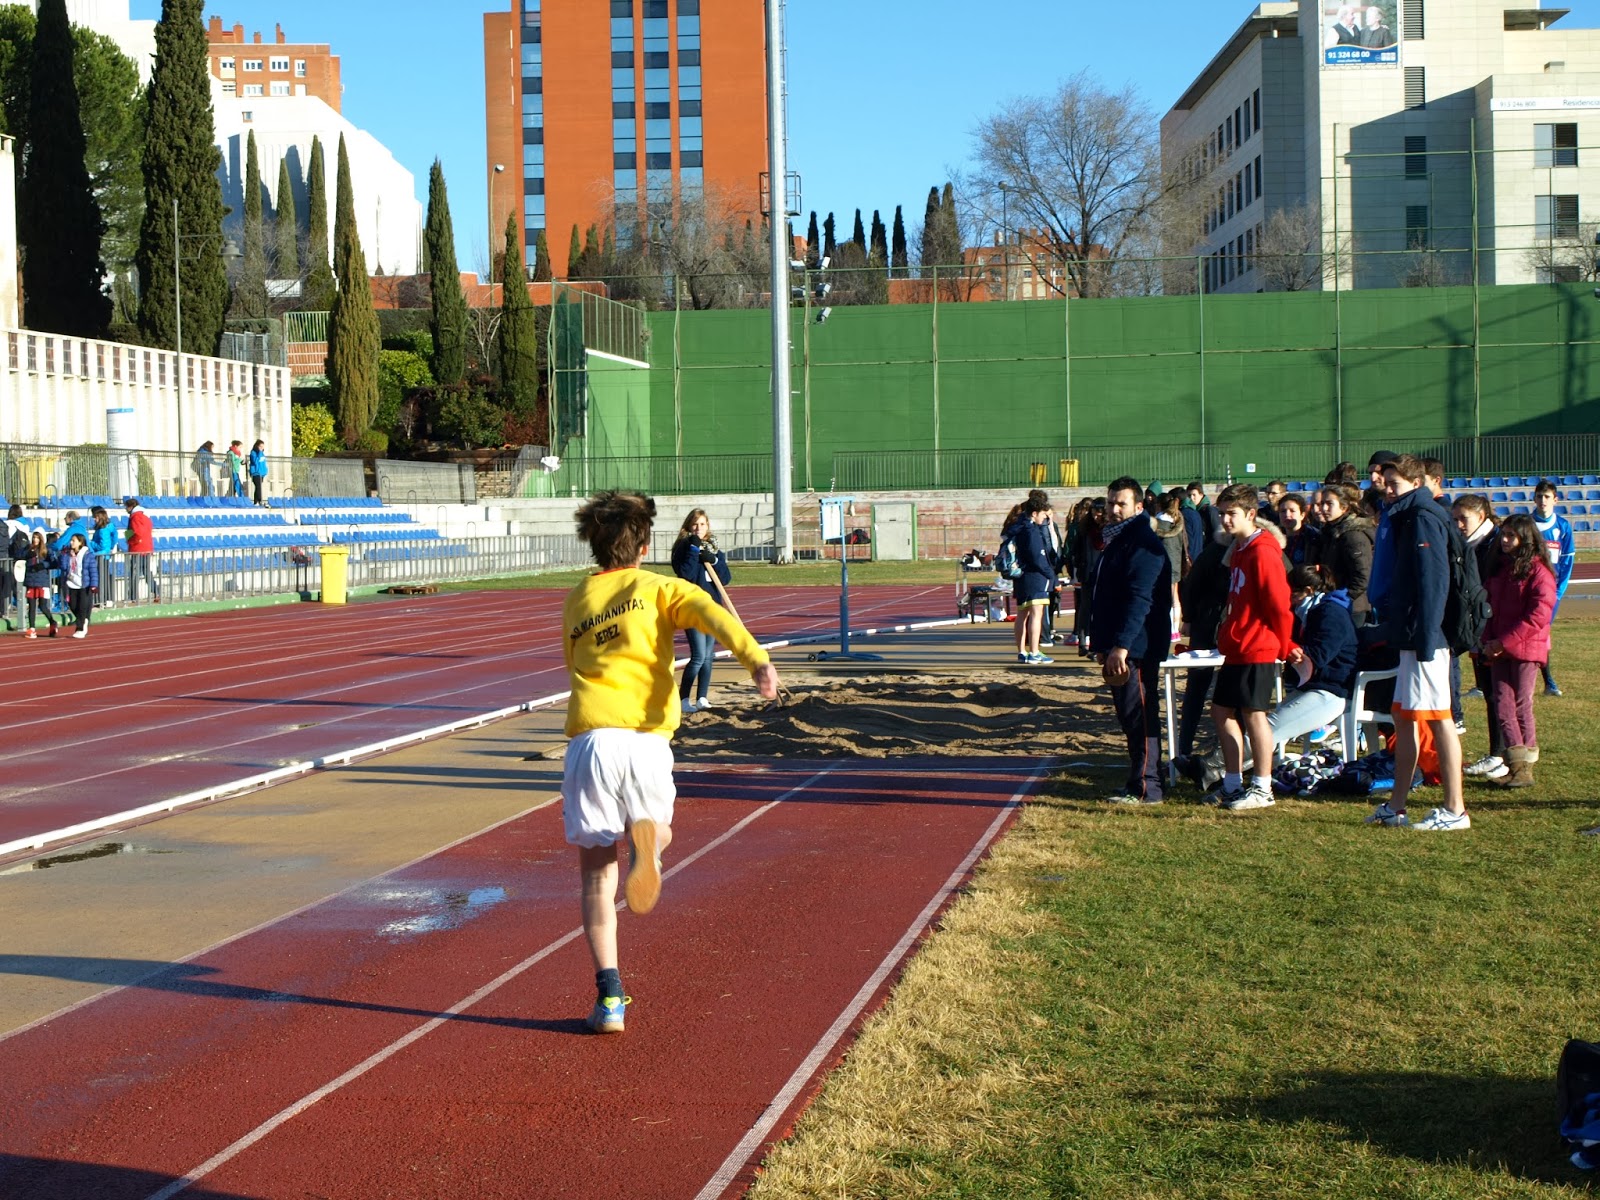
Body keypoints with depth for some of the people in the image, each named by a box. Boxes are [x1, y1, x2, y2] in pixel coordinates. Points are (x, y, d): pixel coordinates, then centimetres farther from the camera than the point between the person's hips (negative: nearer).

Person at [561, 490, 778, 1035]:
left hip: (590, 739, 1)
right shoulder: (659, 587, 13)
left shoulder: (576, 601, 21)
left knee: (597, 871, 8)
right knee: (655, 830, 20)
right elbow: (715, 616, -7)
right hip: (647, 743, -1)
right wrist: (757, 659, -22)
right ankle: (647, 837, -20)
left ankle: (609, 996, 0)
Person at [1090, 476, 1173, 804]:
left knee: (1139, 716, -7)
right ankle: (1140, 781, 21)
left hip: (1137, 650, -10)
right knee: (1129, 716, 14)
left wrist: (1121, 645, -28)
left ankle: (1146, 789, -4)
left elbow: (1139, 600, -23)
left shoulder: (1143, 544, -14)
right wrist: (1102, 645, 21)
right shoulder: (1116, 542, 19)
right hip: (1118, 648, 10)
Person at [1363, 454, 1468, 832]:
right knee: (1404, 717, 13)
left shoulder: (1424, 519, -13)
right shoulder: (1407, 518, 18)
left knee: (1439, 719, -6)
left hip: (1425, 638, -11)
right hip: (1411, 637, 11)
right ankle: (1396, 805, 20)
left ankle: (1455, 810, -2)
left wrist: (1426, 636, -24)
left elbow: (1433, 582, -21)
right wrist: (1390, 626, 18)